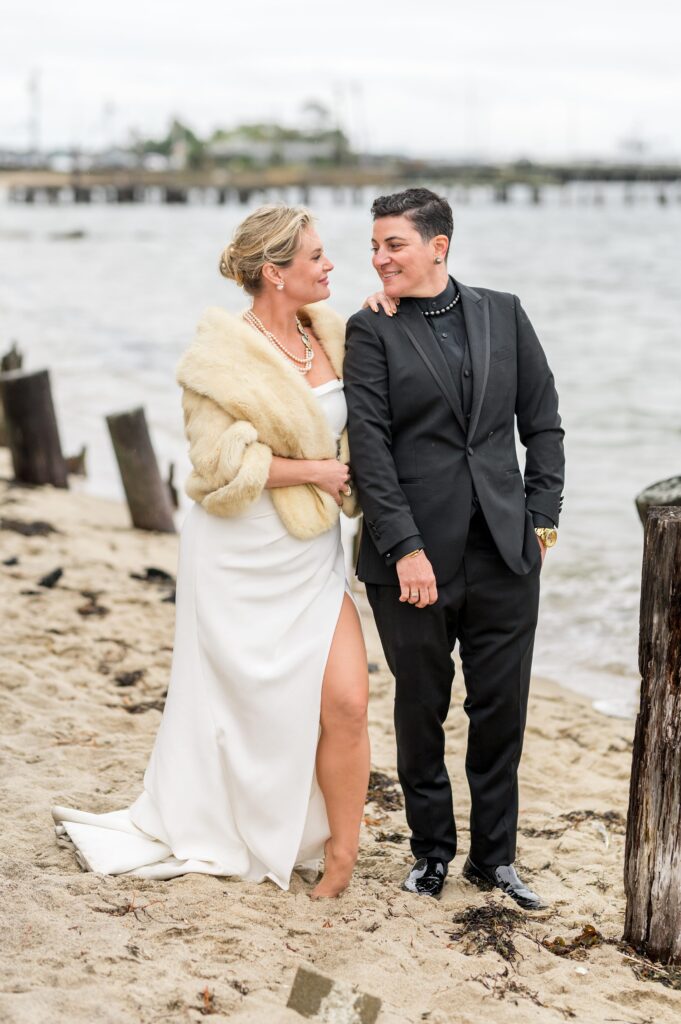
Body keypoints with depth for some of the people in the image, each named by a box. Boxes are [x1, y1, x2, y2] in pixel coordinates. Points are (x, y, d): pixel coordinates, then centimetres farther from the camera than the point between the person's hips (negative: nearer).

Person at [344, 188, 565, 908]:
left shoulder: (502, 314, 8)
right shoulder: (370, 331, -2)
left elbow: (542, 421, 12)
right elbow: (369, 446, -9)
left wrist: (541, 518, 4)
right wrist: (405, 548, -15)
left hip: (505, 552, 3)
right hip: (414, 555, -2)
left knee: (502, 710, 8)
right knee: (422, 710, 9)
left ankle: (493, 856, 23)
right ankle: (431, 851, 26)